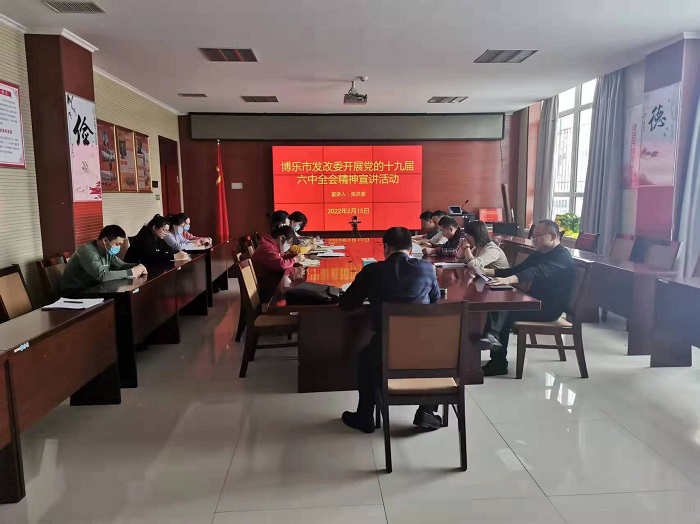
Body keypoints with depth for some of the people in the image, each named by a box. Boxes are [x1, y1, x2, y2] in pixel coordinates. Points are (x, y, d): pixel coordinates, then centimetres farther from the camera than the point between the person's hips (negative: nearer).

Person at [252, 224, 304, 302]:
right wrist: (295, 260, -15)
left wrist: (295, 256, 5)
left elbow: (283, 256, 24)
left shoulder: (274, 245, 8)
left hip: (273, 278, 10)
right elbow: (281, 264, -33)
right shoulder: (267, 248, -23)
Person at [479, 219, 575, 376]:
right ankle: (493, 337, -22)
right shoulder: (539, 255, 16)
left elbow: (538, 272, -34)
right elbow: (516, 270, 14)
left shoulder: (562, 256, -15)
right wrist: (489, 272, -2)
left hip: (549, 308, -9)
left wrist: (509, 280, -50)